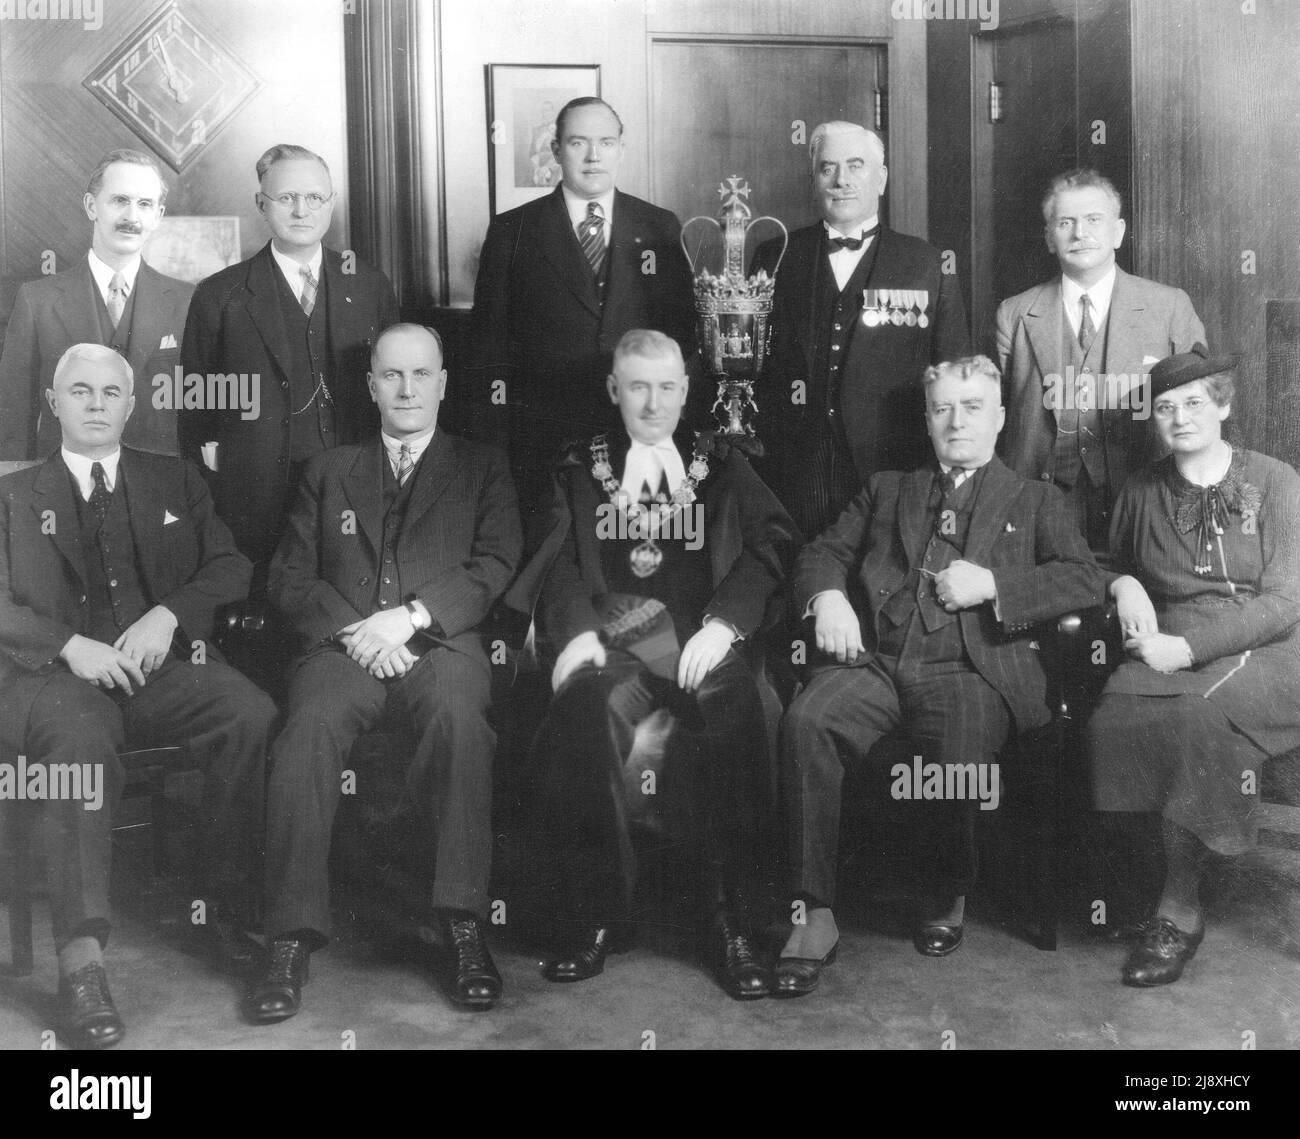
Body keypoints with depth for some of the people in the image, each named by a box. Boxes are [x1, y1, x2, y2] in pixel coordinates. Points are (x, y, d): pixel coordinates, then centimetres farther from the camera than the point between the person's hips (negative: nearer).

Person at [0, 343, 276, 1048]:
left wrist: (168, 615, -6)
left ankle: (229, 911, -17)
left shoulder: (176, 482, 24)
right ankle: (81, 960, -39)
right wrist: (69, 645, -14)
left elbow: (230, 567, 14)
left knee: (253, 715, -29)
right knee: (80, 736, -37)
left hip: (161, 671, 2)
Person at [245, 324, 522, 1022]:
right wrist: (351, 629, -6)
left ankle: (464, 924, -35)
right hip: (341, 645, 1)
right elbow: (289, 577, 14)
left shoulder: (481, 468, 21)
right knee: (309, 728, -32)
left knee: (458, 713, -36)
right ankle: (293, 939, -31)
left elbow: (496, 566, 5)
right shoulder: (328, 470, 25)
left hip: (440, 644, -1)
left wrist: (409, 616, -10)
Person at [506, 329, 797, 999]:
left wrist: (723, 623, -10)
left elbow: (772, 544, 8)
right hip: (613, 642, 0)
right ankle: (599, 916, -22)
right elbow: (558, 561, 9)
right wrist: (577, 630, -12)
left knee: (734, 710, -35)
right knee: (587, 712, -35)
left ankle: (729, 922, -27)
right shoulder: (580, 470, 23)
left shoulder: (723, 466, 22)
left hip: (705, 639, 0)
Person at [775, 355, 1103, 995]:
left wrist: (992, 583, -6)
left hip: (972, 670, -1)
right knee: (805, 721, -31)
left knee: (961, 756, -33)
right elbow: (822, 552, 20)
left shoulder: (1033, 501, 23)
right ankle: (815, 915, -24)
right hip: (876, 659, 2)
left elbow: (1084, 581, 8)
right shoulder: (887, 489, 29)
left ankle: (946, 898, 0)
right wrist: (826, 596, -4)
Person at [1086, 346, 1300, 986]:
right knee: (1115, 714, -31)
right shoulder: (1142, 491, 17)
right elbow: (1112, 563, 33)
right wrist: (1124, 585, 7)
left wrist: (1189, 646, -15)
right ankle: (1183, 905, -23)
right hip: (1168, 655, 3)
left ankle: (1178, 908, -22)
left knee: (1192, 715, -36)